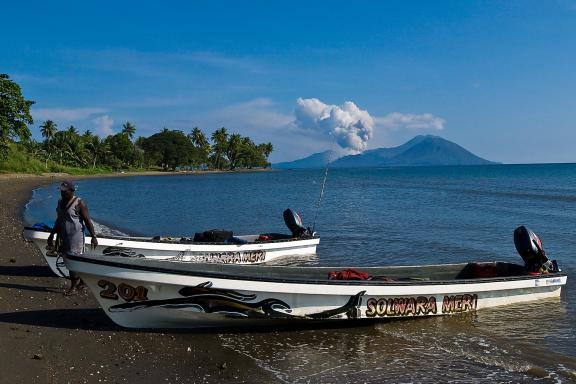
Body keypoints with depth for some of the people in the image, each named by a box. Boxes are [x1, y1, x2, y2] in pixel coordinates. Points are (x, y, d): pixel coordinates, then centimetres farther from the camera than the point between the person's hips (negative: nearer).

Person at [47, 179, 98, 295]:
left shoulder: (79, 203, -12)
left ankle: (74, 286, 3)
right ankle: (82, 281, 26)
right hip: (63, 236, 7)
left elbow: (87, 221, -13)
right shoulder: (60, 202, 11)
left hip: (75, 236, -7)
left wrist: (94, 237, -17)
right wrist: (52, 235, 22)